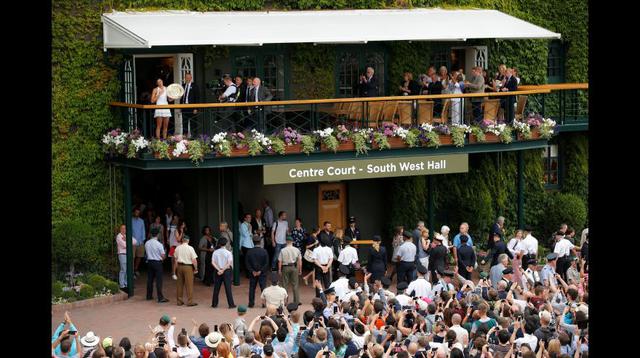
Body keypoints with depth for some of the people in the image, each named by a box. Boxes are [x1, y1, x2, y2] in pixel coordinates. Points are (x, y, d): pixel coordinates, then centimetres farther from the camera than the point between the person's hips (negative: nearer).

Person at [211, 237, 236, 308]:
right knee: (228, 288, 1)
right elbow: (229, 263, -15)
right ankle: (231, 304, 0)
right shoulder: (228, 252, -8)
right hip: (227, 271, -2)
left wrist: (219, 270, -12)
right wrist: (223, 270, -13)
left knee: (216, 288, 10)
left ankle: (214, 304, 14)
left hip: (218, 271, 2)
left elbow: (213, 262, -7)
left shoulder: (215, 252, -2)